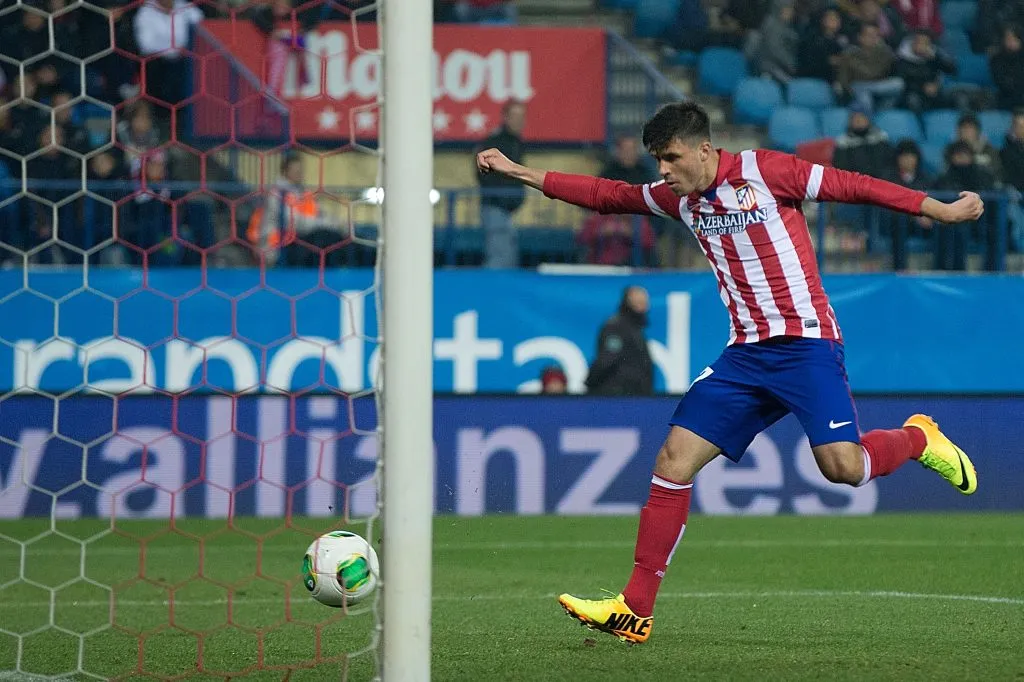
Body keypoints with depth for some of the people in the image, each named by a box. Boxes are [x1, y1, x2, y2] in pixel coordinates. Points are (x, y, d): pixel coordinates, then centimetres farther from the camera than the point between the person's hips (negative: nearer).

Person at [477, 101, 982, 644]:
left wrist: (940, 209, -7)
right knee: (674, 459, -5)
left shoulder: (762, 171, -8)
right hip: (745, 353, 6)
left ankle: (916, 439, 13)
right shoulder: (679, 197, 11)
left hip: (805, 342, -6)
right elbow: (608, 196, 21)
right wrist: (521, 173, 18)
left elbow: (852, 187, -7)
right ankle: (634, 610, -3)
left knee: (842, 466, -22)